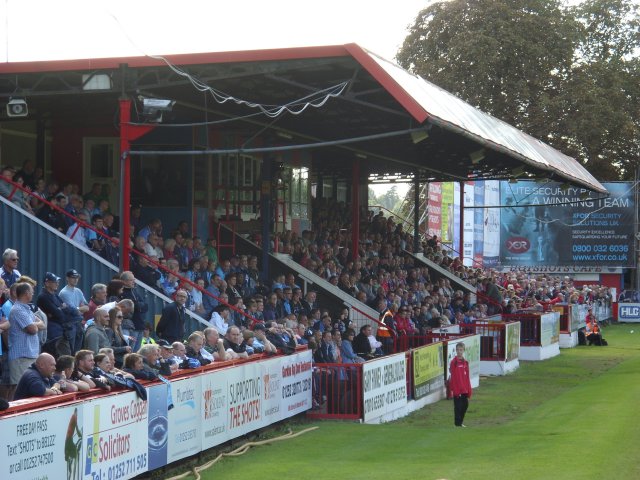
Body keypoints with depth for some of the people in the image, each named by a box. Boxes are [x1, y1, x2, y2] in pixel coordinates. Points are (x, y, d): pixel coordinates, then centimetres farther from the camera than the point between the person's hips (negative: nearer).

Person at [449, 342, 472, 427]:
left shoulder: (465, 362, 9)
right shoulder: (454, 362, -11)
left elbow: (467, 377, 12)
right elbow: (453, 377, -13)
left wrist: (469, 390, 11)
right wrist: (453, 389, -16)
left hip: (464, 389, 7)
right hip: (457, 389, -7)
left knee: (465, 405, 12)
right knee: (458, 406, -3)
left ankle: (460, 422, 24)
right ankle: (458, 423, 6)